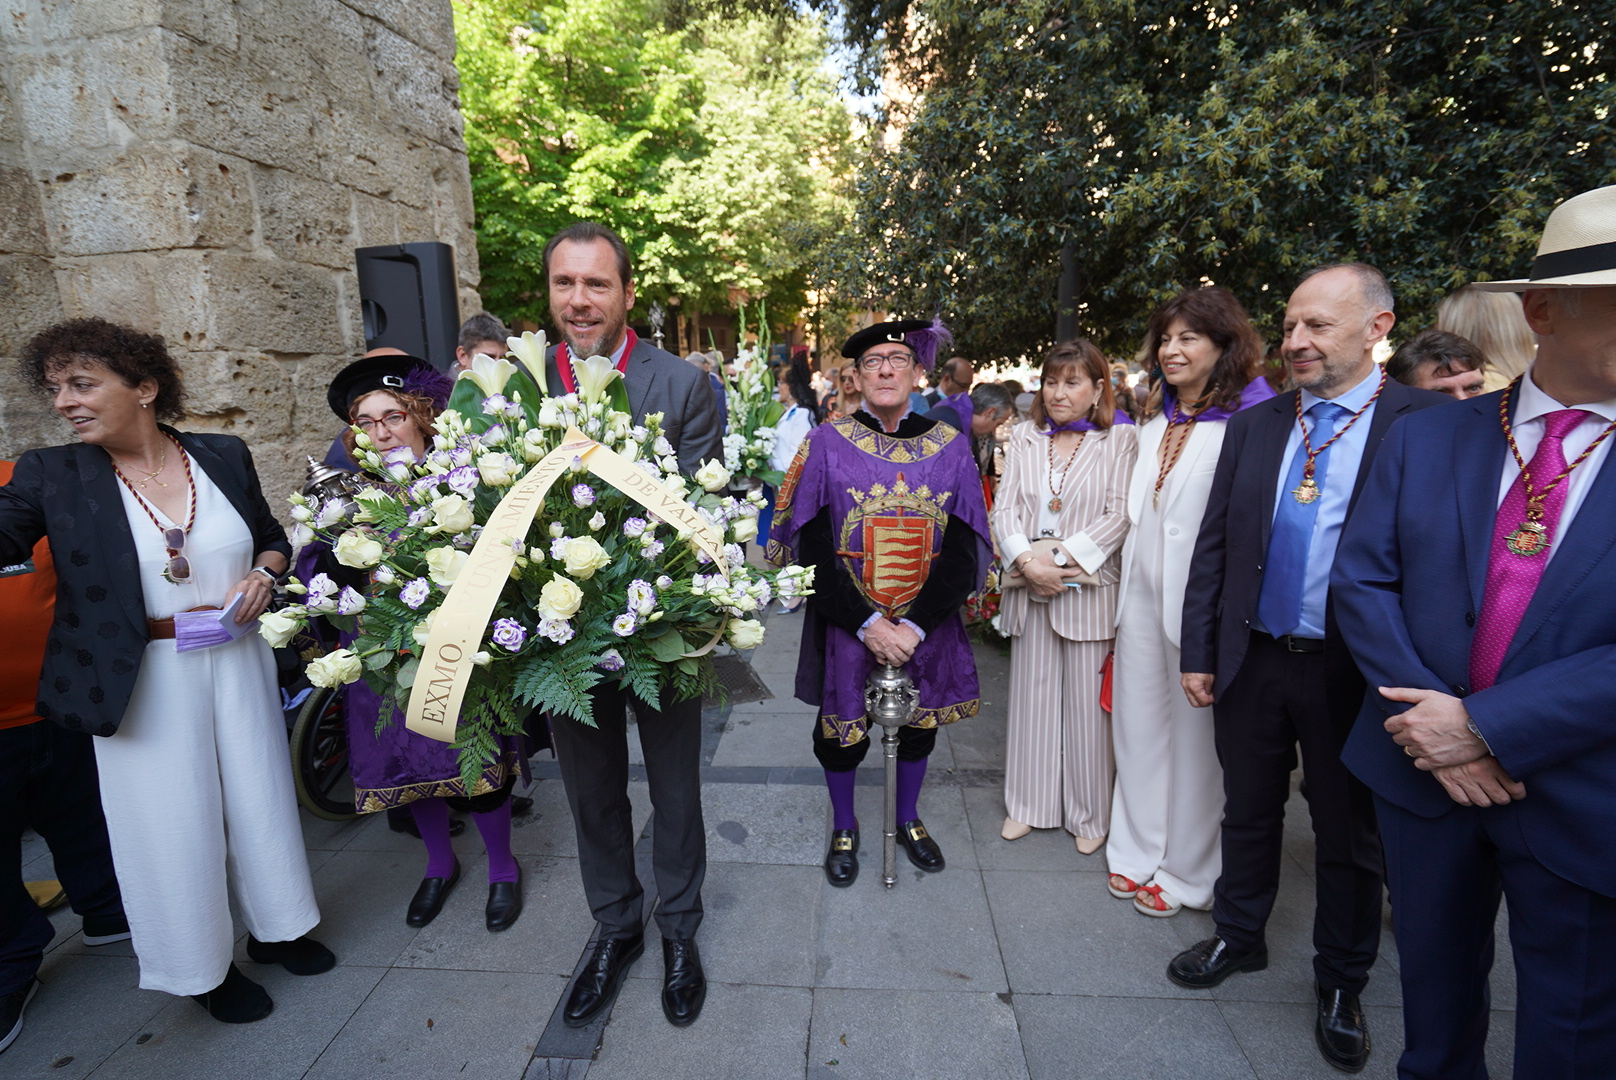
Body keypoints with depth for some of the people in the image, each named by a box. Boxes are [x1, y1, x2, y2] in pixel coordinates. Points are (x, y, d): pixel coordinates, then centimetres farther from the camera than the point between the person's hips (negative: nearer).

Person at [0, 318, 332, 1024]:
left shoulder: (224, 457, -1)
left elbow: (274, 539, 9)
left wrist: (263, 577, -8)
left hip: (236, 662, 2)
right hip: (141, 682, -1)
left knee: (258, 798, 15)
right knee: (173, 823, 11)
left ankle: (275, 928, 39)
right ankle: (204, 966, 34)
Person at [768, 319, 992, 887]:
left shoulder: (949, 447, -3)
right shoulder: (826, 444, -8)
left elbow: (962, 550, -6)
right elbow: (812, 550, -11)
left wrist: (915, 626, -16)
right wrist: (868, 625, -18)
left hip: (926, 627, 2)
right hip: (845, 628, -2)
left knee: (918, 724, 18)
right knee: (841, 727, 12)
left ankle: (909, 819, 44)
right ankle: (844, 827, 39)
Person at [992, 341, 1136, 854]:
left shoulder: (1119, 438, 0)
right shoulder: (1025, 437, 10)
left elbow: (1120, 514, -8)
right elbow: (1004, 508, 3)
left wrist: (1064, 556, -16)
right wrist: (1027, 560, -12)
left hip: (1089, 586, -3)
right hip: (1029, 585, 3)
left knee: (1086, 701, 4)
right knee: (1031, 695, 10)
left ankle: (1089, 813, 23)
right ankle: (1029, 803, 26)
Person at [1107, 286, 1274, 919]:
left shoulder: (1249, 425, -11)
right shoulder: (1155, 426, 13)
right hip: (1143, 593, 7)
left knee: (1194, 734, 7)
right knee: (1138, 723, 13)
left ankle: (1185, 872, 25)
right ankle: (1138, 852, 30)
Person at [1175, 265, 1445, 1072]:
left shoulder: (1428, 423, -7)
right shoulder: (1253, 425, 3)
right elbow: (1212, 546, 4)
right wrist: (1197, 653, 2)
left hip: (1353, 671, -2)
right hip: (1251, 662, 3)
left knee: (1350, 837, 16)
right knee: (1248, 814, 18)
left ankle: (1341, 983, 38)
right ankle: (1238, 937, 41)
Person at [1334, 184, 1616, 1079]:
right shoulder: (1425, 438, -3)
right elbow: (1361, 579, -5)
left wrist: (1488, 726, -20)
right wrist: (1428, 721, -15)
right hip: (1424, 771, 1)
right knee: (1433, 978, 23)